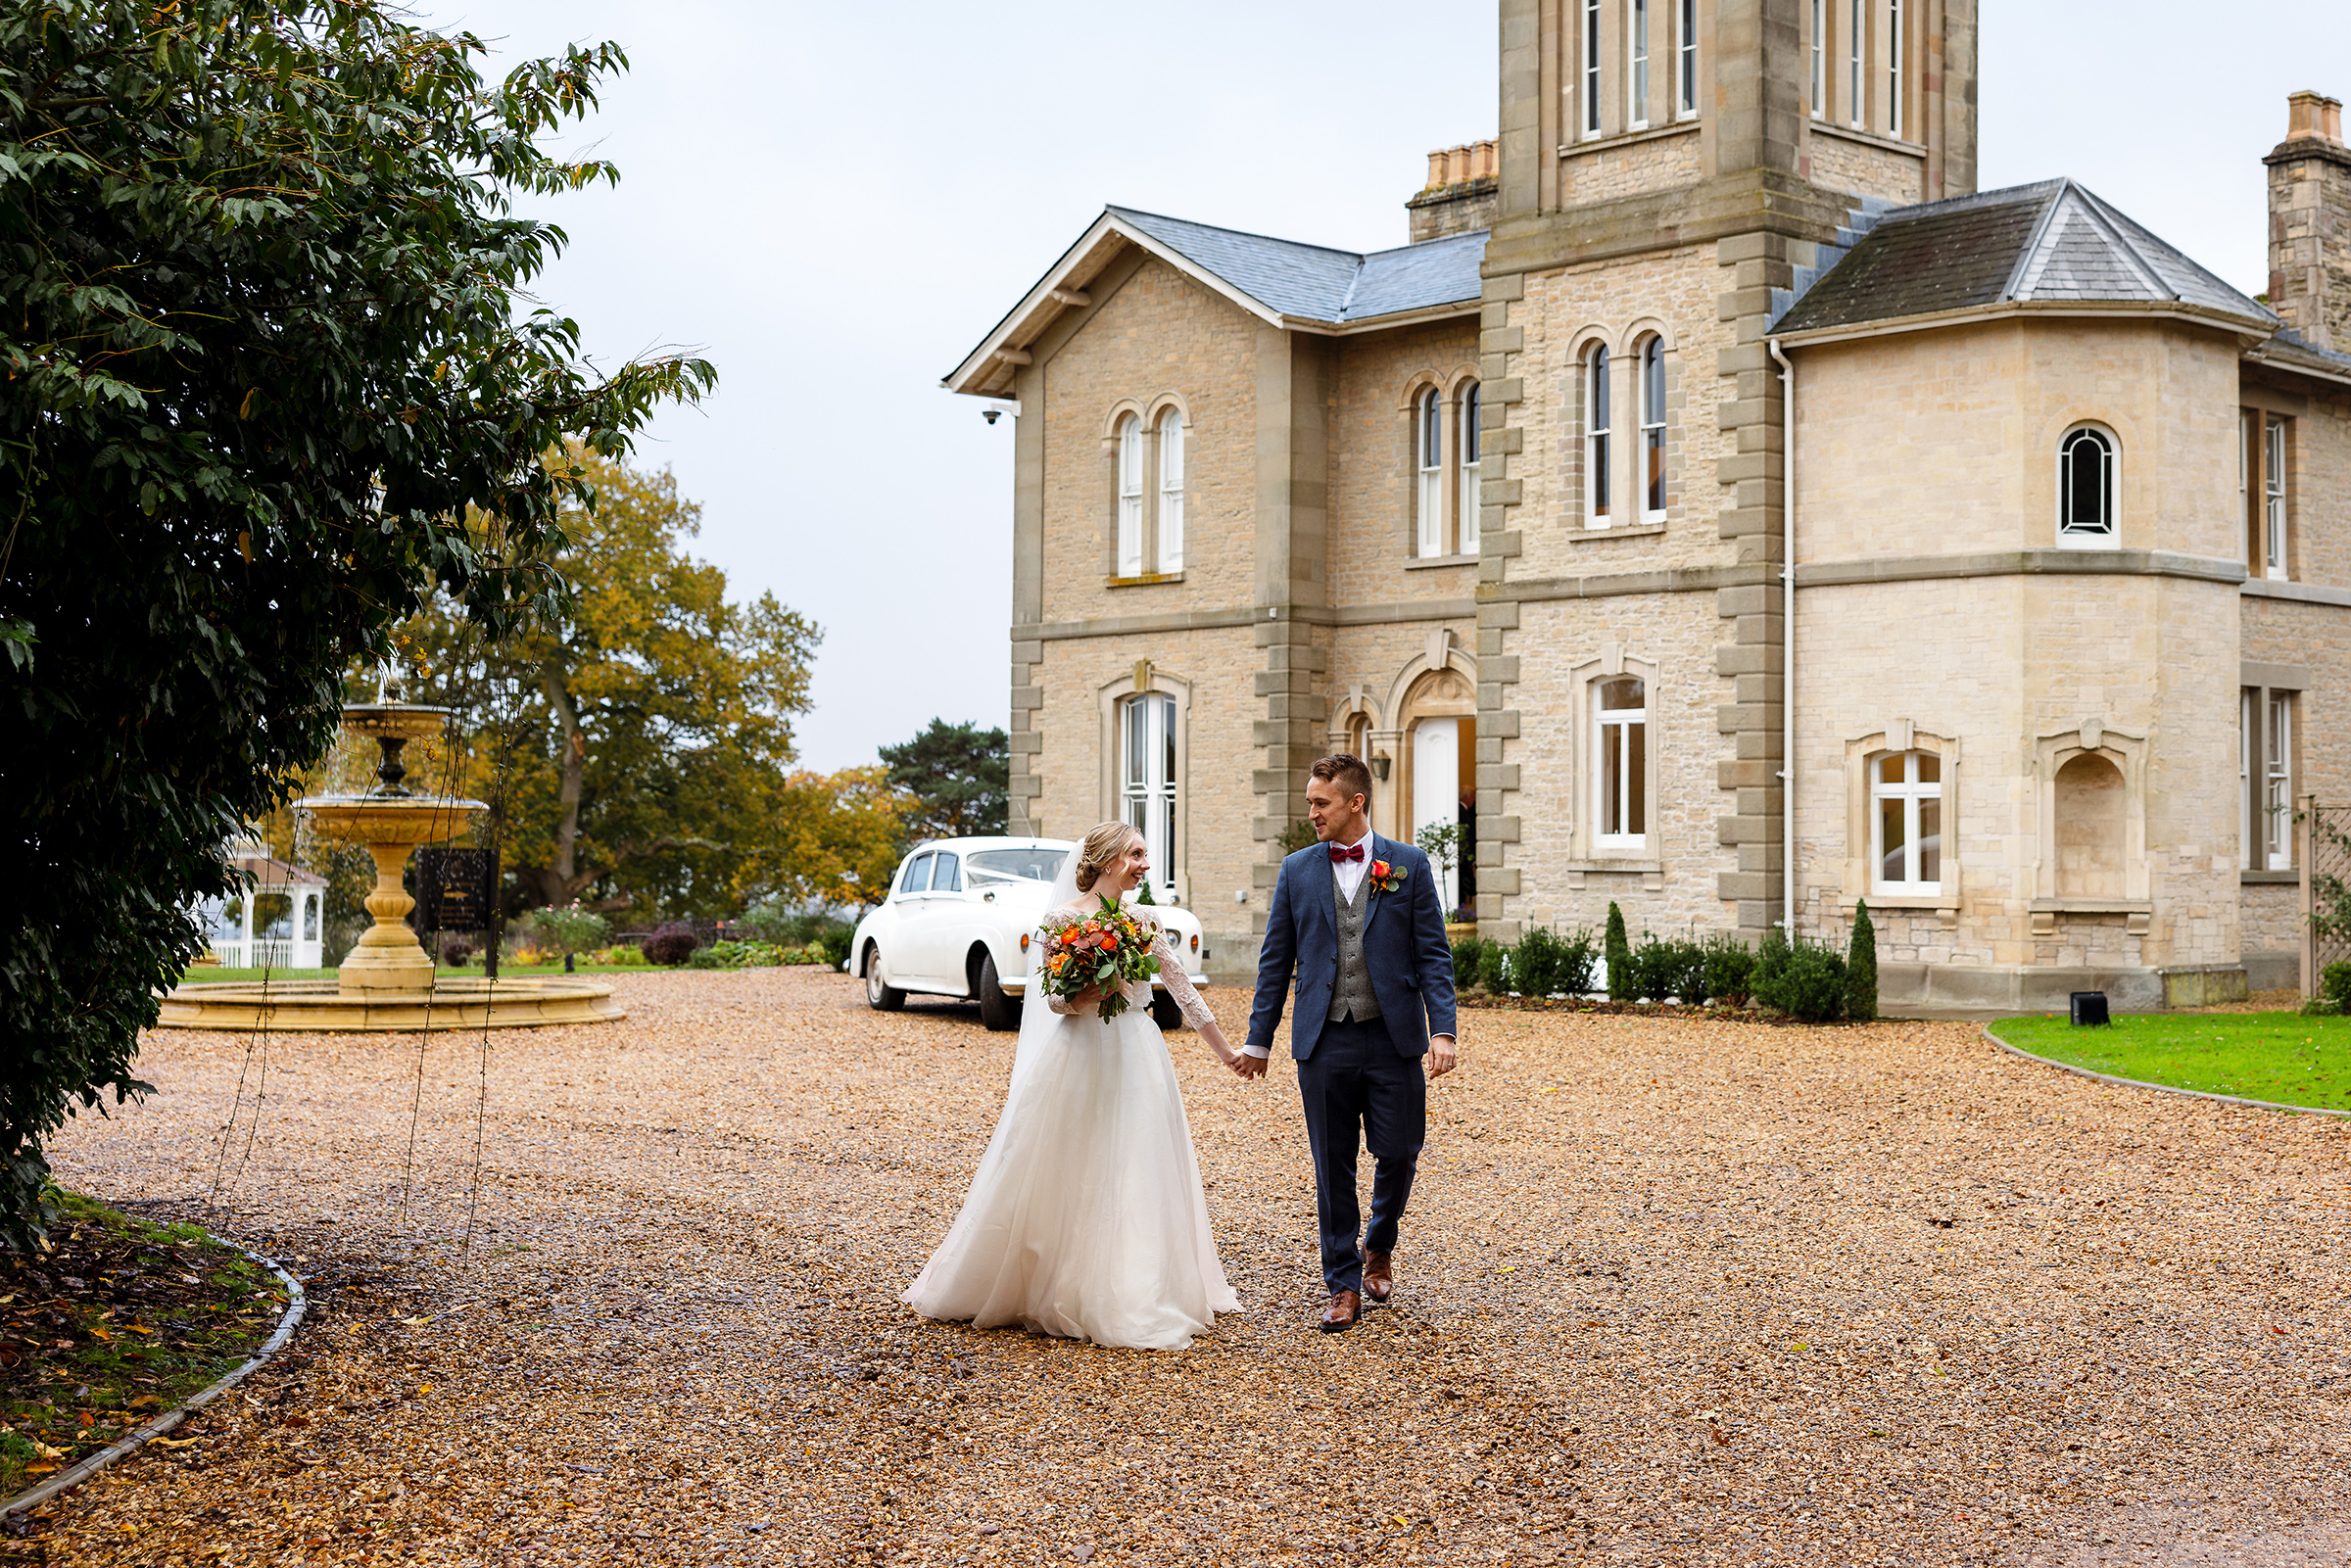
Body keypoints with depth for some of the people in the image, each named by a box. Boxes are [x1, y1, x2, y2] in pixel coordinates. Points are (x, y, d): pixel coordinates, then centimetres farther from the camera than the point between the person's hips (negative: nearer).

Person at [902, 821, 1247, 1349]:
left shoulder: (1143, 919, 8)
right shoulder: (1063, 918, -5)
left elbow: (1183, 988, 13)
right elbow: (1055, 999, -5)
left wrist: (1224, 1050, 16)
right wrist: (1087, 994, -26)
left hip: (1136, 1060, 4)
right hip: (1077, 1058, -4)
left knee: (1136, 1181, 4)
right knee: (1065, 1181, 1)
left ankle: (1138, 1301, 12)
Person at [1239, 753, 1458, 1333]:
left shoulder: (1409, 865, 2)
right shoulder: (1297, 870, 7)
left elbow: (1433, 955, 1)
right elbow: (1276, 960, 10)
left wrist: (1443, 1029, -9)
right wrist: (1259, 1039, 9)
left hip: (1394, 1039, -1)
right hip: (1324, 1041, 1)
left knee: (1399, 1156, 3)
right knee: (1333, 1168, 4)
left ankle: (1378, 1247, 31)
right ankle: (1343, 1285, 14)